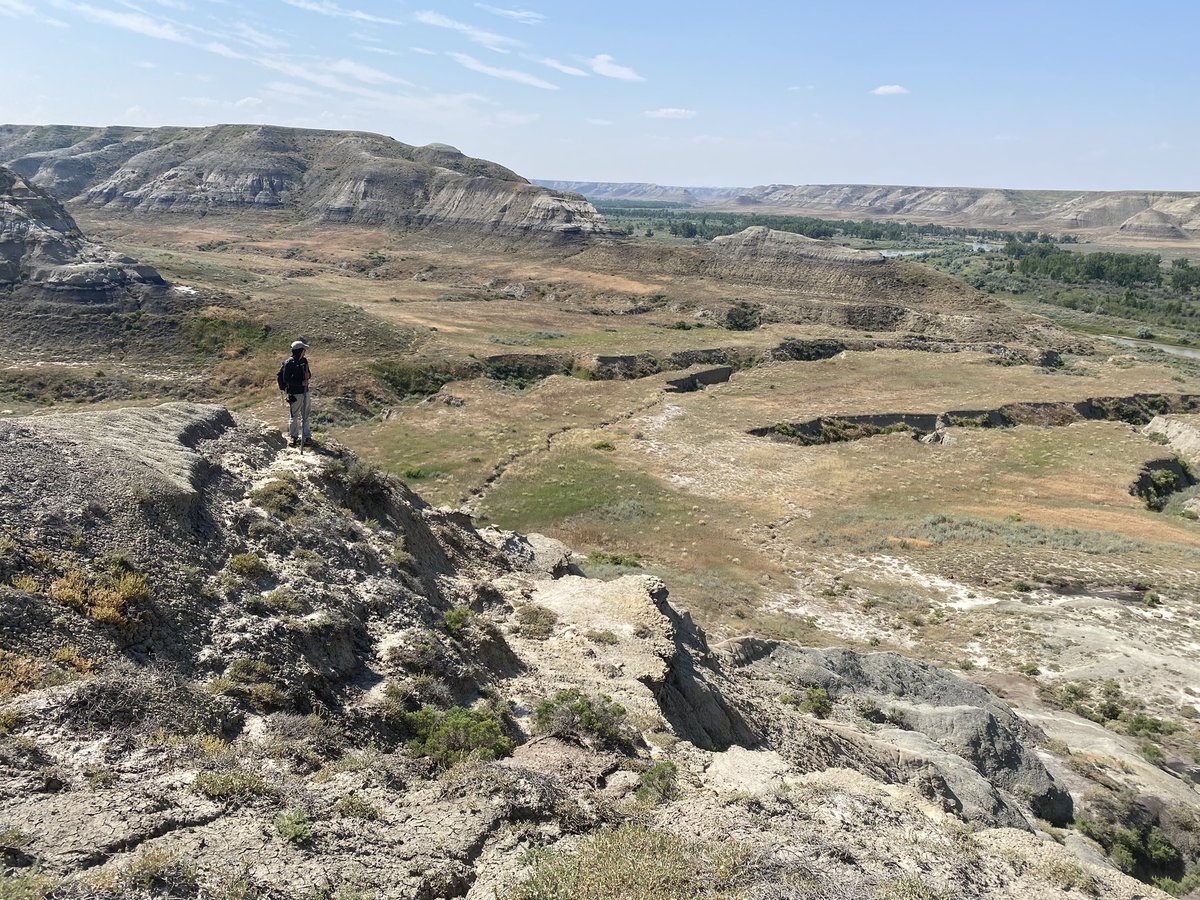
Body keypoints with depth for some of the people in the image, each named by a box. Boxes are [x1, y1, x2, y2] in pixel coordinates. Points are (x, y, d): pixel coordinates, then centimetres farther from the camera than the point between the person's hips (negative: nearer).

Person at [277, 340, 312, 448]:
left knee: (305, 416, 12)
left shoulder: (304, 361, 7)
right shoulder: (289, 363, -15)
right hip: (294, 394, -7)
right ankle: (293, 438, 14)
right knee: (294, 417, 4)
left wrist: (308, 375, -6)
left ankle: (306, 436, 19)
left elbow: (308, 373, 19)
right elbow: (286, 379, -16)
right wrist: (301, 383, -21)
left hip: (304, 392, 7)